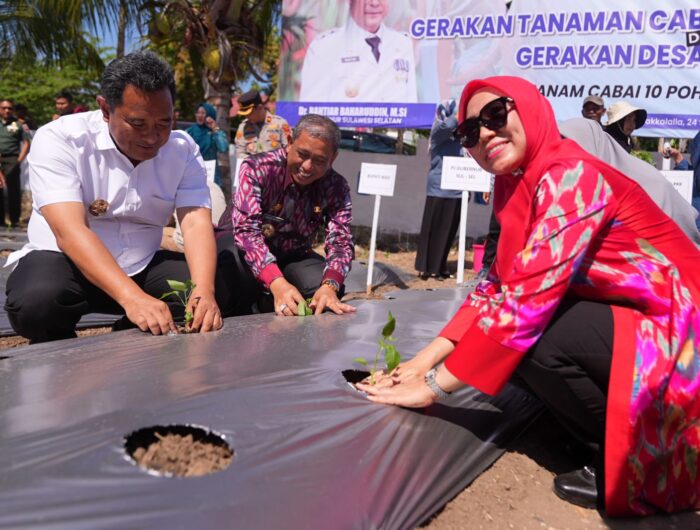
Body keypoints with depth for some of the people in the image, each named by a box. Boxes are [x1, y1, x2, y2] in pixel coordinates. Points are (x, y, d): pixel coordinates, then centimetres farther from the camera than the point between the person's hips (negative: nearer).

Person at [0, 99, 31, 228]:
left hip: (11, 160, -3)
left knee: (13, 190, -3)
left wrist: (19, 160, -7)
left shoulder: (18, 124, 6)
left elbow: (26, 143, 4)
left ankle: (14, 219, 1)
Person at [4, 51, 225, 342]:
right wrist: (132, 298, -45)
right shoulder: (58, 139, -17)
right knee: (36, 302, -35)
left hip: (141, 267, 4)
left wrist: (204, 290, -38)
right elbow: (70, 231, -29)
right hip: (64, 260, -3)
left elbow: (196, 223, -16)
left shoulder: (183, 149, -5)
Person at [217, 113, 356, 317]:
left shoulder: (336, 188, -12)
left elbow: (340, 241, -21)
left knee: (331, 289, -21)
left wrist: (330, 285, -44)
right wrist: (277, 283, -51)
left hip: (291, 255, 4)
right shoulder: (258, 169, -23)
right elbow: (246, 229, -35)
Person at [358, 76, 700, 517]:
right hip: (628, 322, 9)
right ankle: (612, 437, 12)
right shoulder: (520, 186, 5)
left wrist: (433, 386, -22)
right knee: (514, 332, 0)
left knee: (527, 331, -24)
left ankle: (634, 461, -2)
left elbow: (526, 298, -29)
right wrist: (422, 362, -4)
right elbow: (497, 286, 5)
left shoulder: (570, 175, -22)